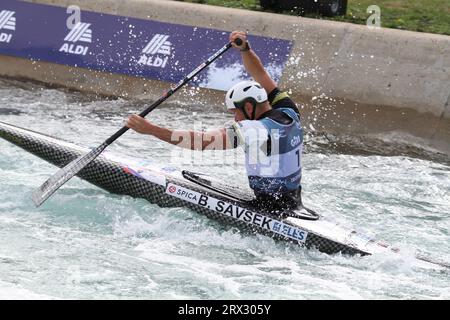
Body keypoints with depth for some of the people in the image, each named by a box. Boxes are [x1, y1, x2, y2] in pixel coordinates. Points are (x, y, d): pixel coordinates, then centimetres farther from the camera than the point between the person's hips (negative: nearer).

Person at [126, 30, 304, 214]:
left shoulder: (254, 131, -21)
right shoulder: (290, 113, 1)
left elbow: (202, 141, -23)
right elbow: (261, 76, 15)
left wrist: (151, 129, -22)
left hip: (267, 211, -9)